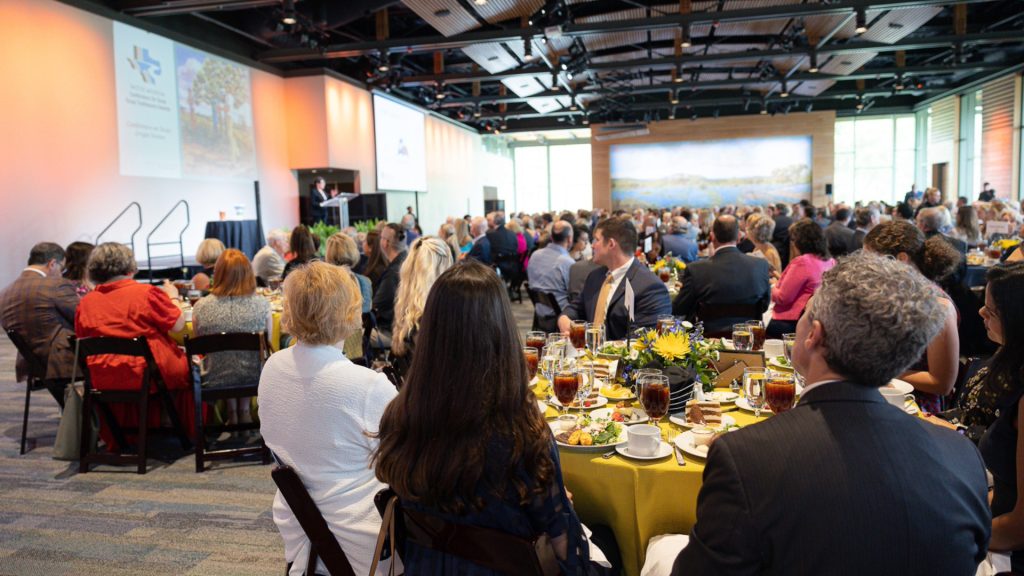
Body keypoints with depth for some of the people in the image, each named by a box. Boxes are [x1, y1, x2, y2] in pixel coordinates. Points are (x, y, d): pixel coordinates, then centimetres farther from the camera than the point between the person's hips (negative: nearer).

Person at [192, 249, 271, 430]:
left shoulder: (200, 307, -13)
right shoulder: (262, 304, -14)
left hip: (215, 381, 0)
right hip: (254, 378, 0)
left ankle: (232, 414, 44)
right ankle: (244, 412, 45)